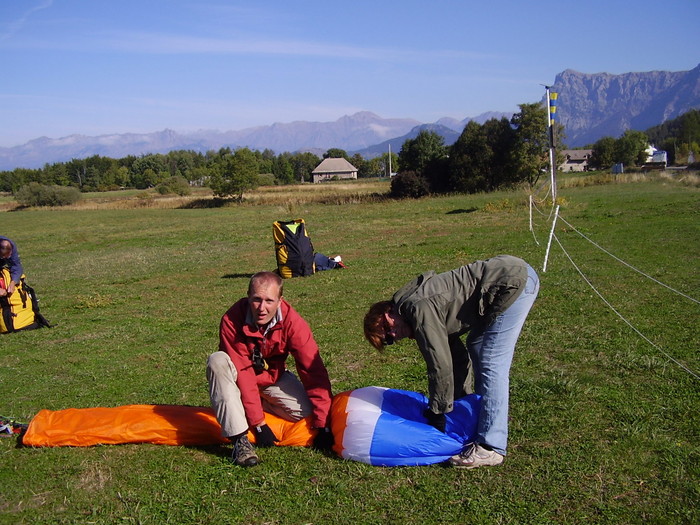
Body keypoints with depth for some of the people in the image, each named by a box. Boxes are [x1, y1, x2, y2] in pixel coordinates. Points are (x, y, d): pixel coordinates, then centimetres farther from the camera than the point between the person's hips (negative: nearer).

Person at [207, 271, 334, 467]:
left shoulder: (292, 322, -25)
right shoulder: (232, 321, -29)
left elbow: (314, 371, -25)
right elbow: (243, 373, -30)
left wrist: (323, 425, -26)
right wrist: (258, 424, -31)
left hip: (273, 378, 2)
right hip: (238, 379, -2)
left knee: (304, 410, -22)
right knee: (218, 361, -33)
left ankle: (248, 403, 5)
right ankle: (239, 439, -33)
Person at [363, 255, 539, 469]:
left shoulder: (420, 311, -15)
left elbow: (440, 366, -13)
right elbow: (454, 356, 21)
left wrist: (438, 413, -1)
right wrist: (454, 399, 23)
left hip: (515, 281, -11)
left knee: (491, 365, -9)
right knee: (476, 347, 20)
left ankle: (490, 448, -4)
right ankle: (484, 418, 30)